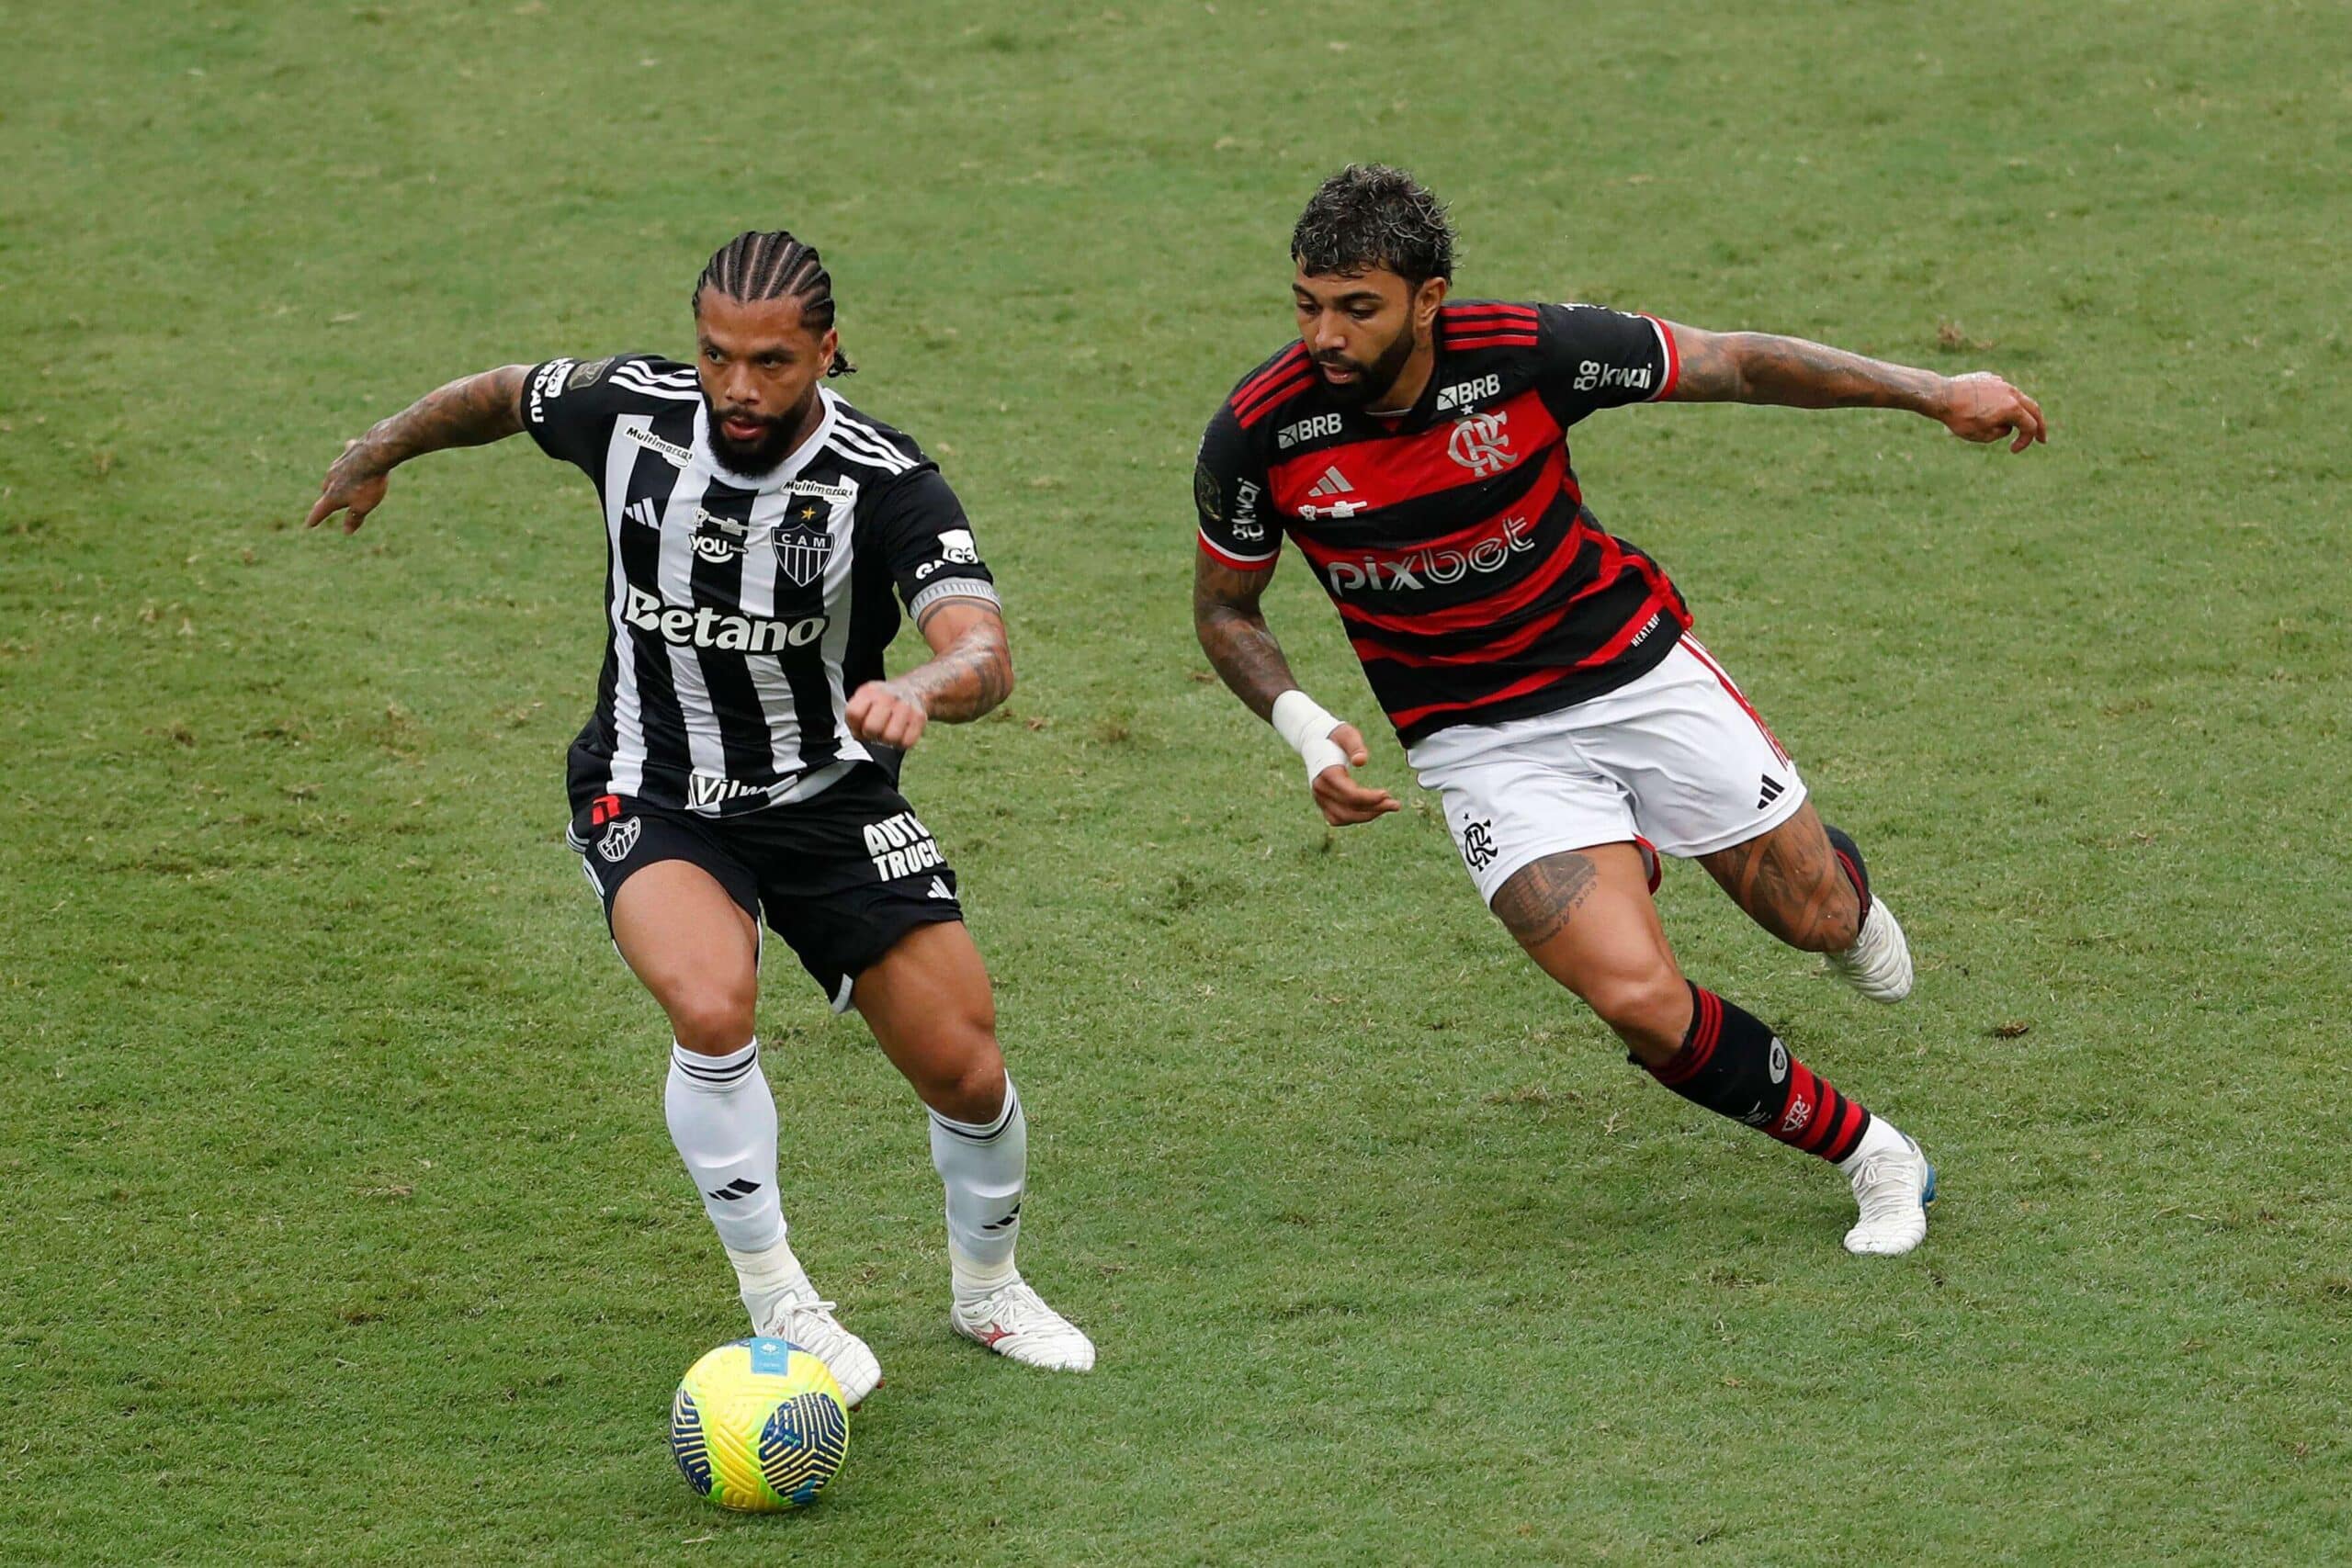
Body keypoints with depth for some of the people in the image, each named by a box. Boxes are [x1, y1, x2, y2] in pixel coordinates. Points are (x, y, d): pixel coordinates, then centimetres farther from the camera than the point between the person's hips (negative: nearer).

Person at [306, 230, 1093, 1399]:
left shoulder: (885, 485, -22)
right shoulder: (629, 411, -14)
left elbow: (985, 654, -36)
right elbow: (501, 395, 9)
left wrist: (919, 690, -59)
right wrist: (379, 453, 26)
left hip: (831, 796, 0)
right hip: (652, 798, 0)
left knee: (965, 1073, -3)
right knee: (713, 1008, -30)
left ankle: (988, 1290, 30)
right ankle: (775, 1306, -11)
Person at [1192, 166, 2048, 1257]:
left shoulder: (1528, 351, -22)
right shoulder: (1258, 433, -19)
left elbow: (1734, 365, -9)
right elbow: (1224, 606, -1)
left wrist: (1933, 392, -9)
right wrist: (1303, 727, -18)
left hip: (1639, 672, 1)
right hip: (1486, 745, 0)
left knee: (1817, 917, 11)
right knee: (1643, 1004, -17)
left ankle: (1846, 891, 52)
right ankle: (1866, 1155, 7)